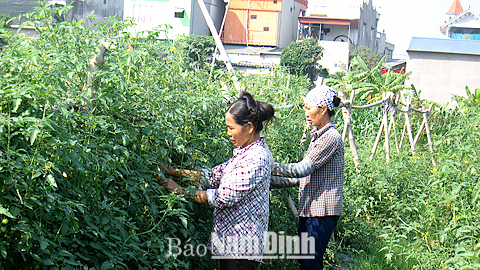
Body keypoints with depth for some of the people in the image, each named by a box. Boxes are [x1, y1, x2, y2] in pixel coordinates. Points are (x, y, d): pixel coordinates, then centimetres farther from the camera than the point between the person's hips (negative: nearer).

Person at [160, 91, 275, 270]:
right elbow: (215, 176, 11)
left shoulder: (257, 158, -21)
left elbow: (224, 198, -22)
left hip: (242, 244, -9)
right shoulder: (245, 152, 10)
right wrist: (173, 172, 7)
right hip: (231, 238, 9)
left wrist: (180, 191, -15)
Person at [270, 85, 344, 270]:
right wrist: (272, 181, 12)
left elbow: (303, 169, -20)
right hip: (309, 209, 10)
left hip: (323, 211, -10)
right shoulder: (318, 136, 18)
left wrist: (271, 168, -17)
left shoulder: (331, 137, -14)